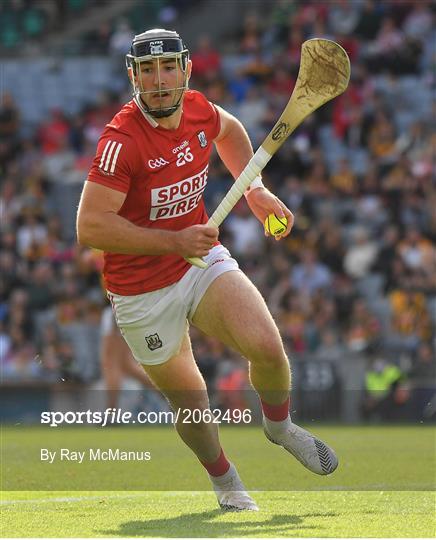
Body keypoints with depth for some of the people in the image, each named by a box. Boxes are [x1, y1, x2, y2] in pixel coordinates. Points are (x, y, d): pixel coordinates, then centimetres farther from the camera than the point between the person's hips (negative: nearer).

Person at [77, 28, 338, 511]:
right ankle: (225, 482, 35)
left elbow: (228, 131, 21)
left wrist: (256, 191, 10)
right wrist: (175, 242, -30)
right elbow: (90, 227, -29)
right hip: (142, 292, -4)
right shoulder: (121, 141, -25)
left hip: (203, 262, 4)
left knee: (267, 348, -18)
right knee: (190, 404, 5)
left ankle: (278, 425, 14)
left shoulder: (198, 110, -5)